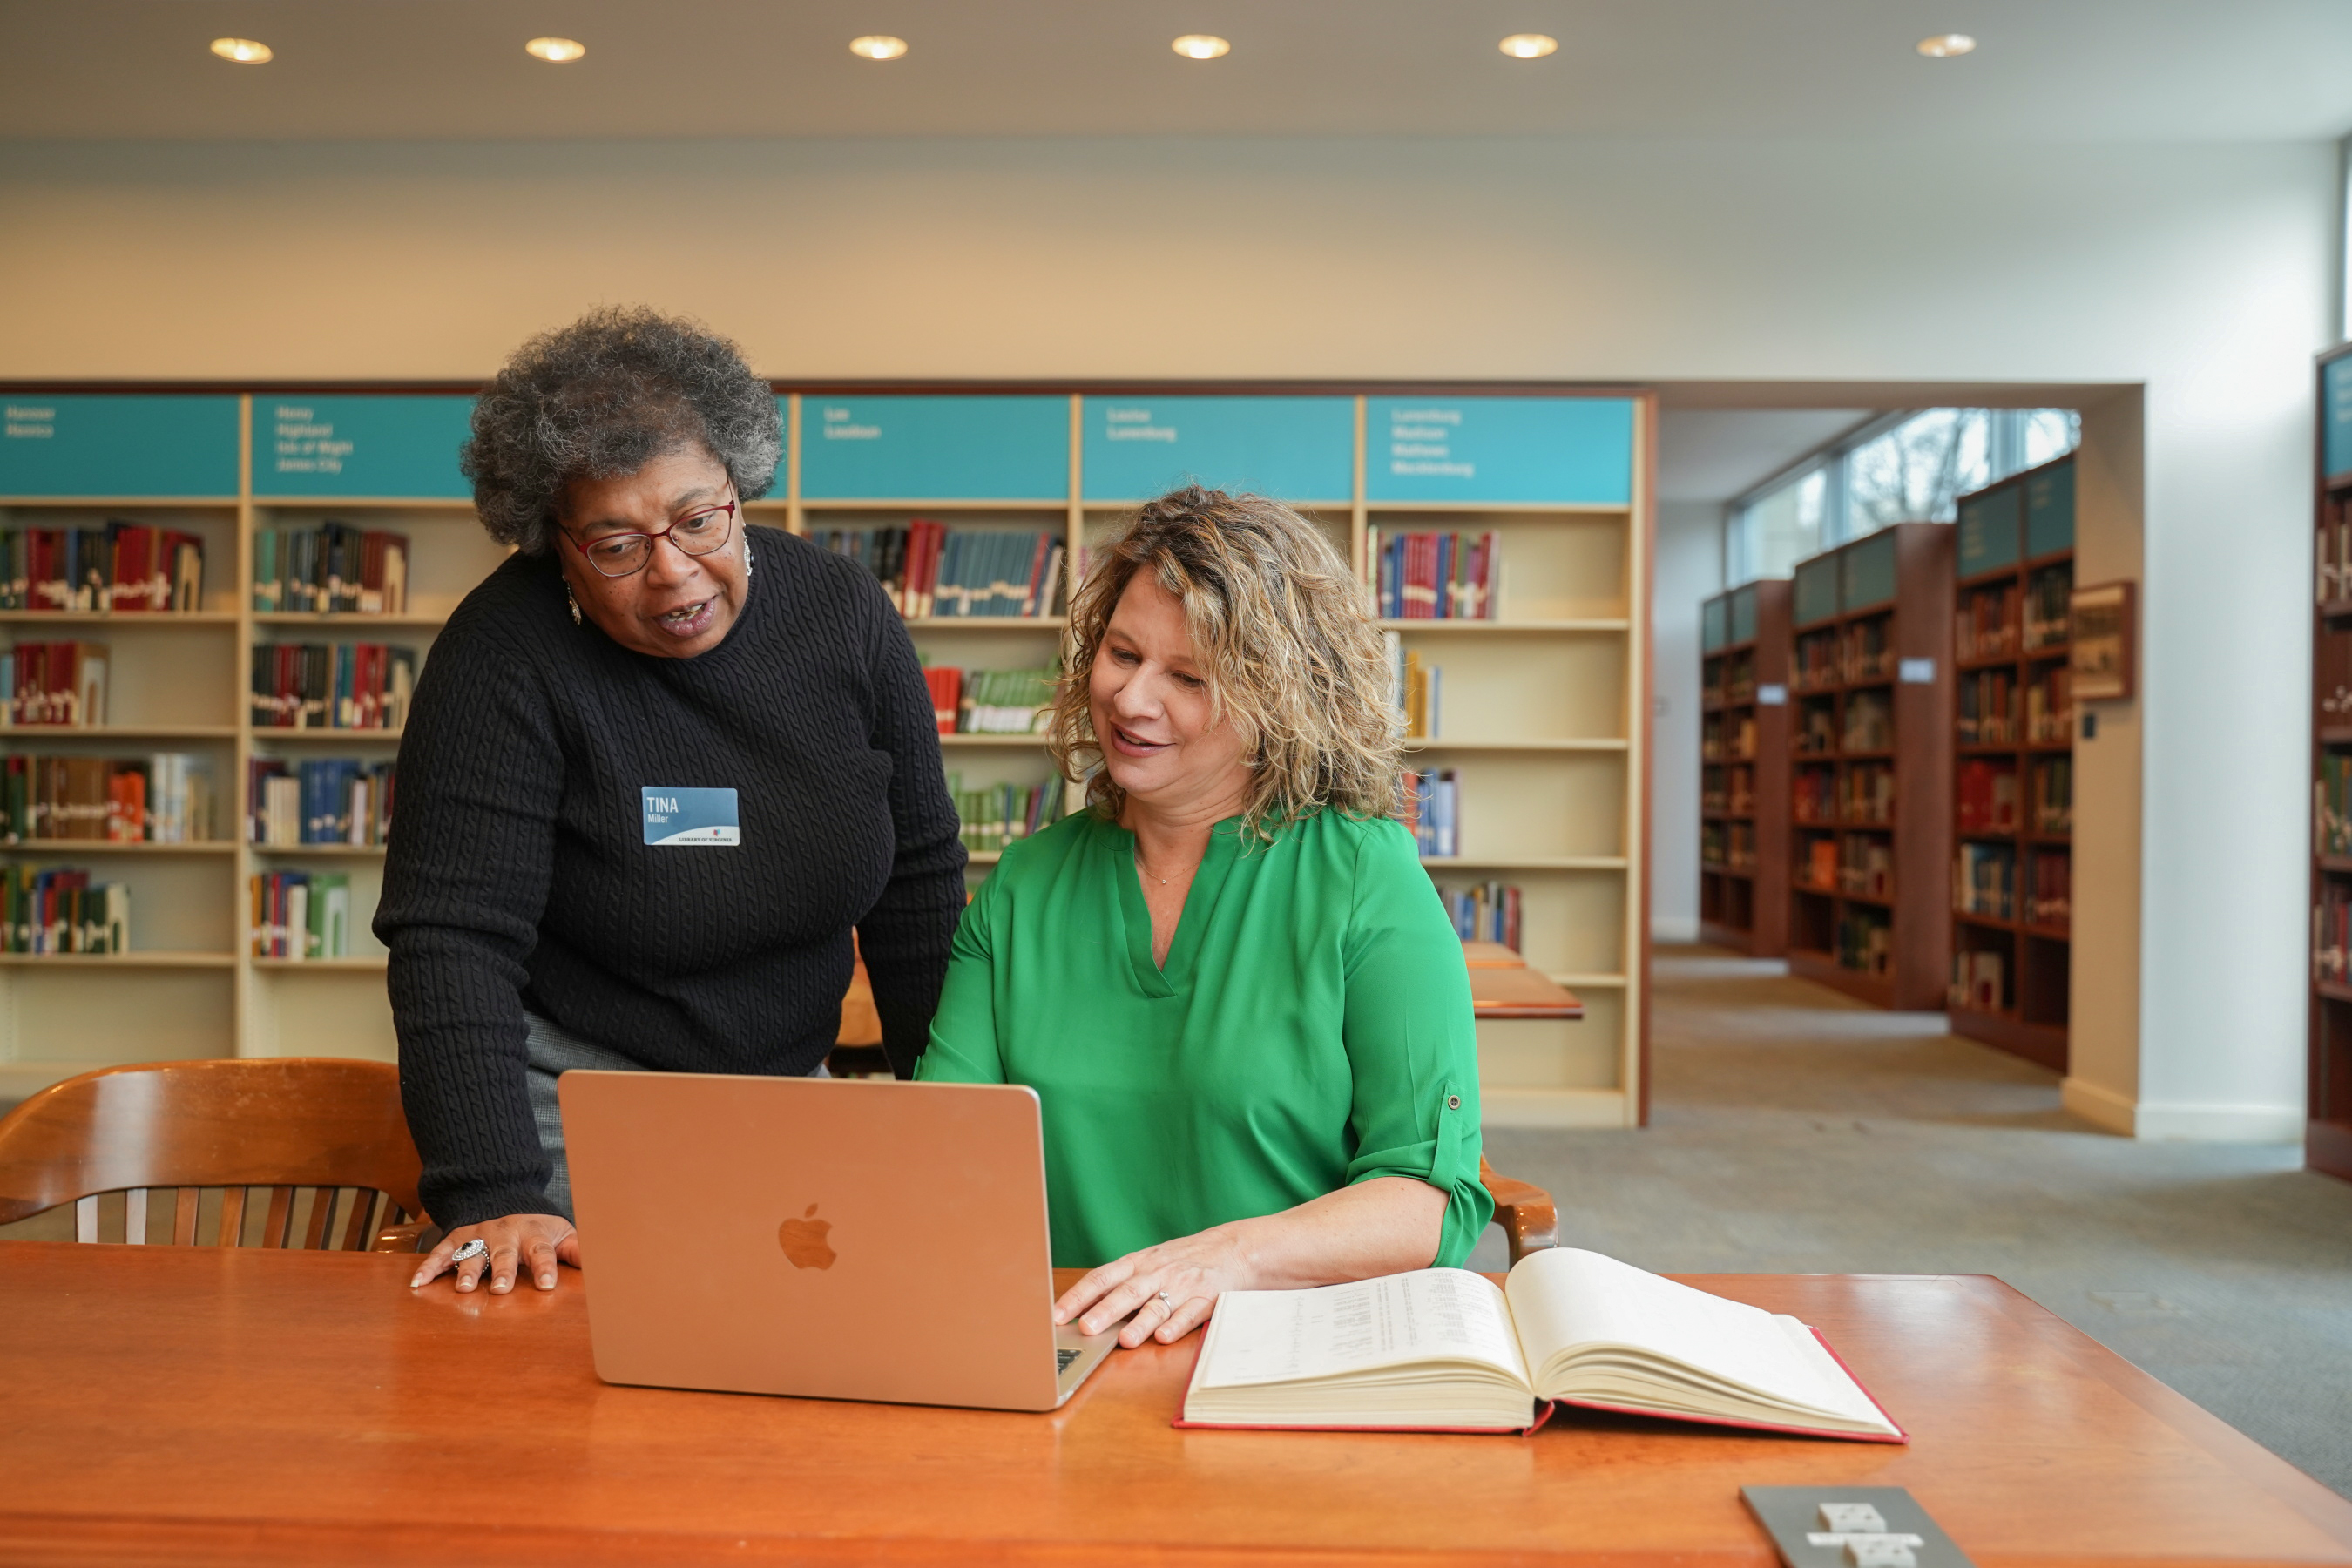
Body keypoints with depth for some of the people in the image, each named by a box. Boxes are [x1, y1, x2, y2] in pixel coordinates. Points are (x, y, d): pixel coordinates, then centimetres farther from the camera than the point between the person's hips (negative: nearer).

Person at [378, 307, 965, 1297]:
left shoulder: (843, 612, -7)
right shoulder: (507, 655, -19)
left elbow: (916, 882, 2)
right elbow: (453, 938, -22)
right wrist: (492, 1198, -31)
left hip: (786, 1090, 4)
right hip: (573, 1101, -4)